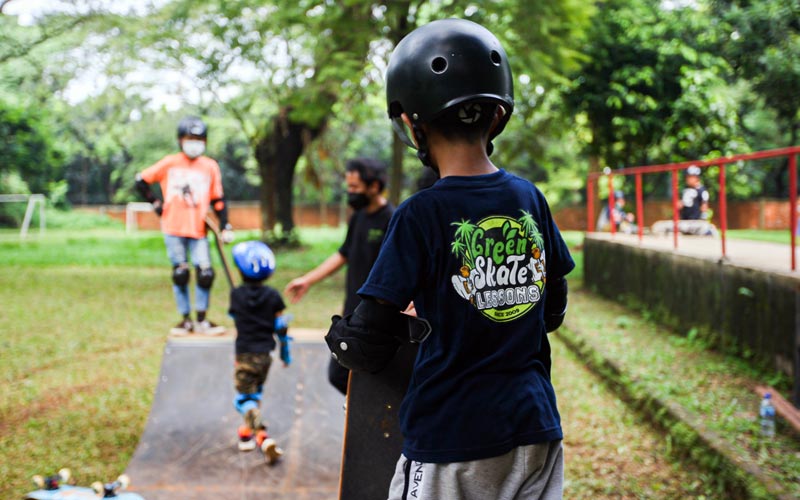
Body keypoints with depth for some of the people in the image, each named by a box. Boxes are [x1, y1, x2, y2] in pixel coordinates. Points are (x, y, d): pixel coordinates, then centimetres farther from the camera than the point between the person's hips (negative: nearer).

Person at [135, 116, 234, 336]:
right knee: (180, 273, 3)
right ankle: (185, 320, 15)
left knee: (205, 273, -8)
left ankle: (202, 321, 7)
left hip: (198, 230, 1)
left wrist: (225, 227, 2)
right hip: (173, 229, -1)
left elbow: (218, 200, 9)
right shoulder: (169, 164, 2)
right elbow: (141, 181, 9)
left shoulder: (210, 167, 6)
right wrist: (156, 204, 4)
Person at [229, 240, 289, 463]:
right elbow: (280, 326, 1)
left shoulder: (236, 294, -5)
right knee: (256, 393, 22)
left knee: (244, 399, -3)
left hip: (244, 355, -3)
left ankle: (262, 436, -26)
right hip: (265, 354, 3)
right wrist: (285, 351, 14)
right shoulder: (273, 296, -3)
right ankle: (248, 432, 35)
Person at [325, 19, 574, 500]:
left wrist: (338, 334, 9)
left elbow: (366, 349, -13)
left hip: (452, 444, -5)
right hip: (535, 429, 5)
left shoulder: (421, 216, -15)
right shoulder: (530, 199, 1)